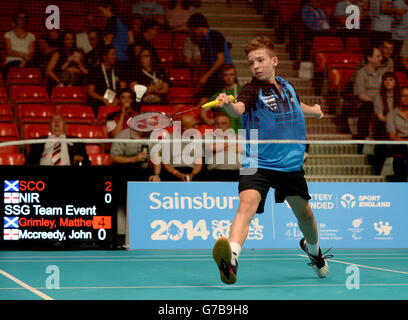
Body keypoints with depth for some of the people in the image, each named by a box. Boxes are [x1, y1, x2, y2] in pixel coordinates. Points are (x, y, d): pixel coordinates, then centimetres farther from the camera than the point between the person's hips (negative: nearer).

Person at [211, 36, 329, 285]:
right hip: (257, 164, -5)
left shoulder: (286, 86, 3)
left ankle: (313, 248, 51)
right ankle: (232, 258, -46)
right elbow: (239, 108, -37)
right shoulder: (253, 91, -13)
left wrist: (313, 110, 43)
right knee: (247, 204, -29)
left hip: (291, 164, 5)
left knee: (304, 212, 19)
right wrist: (228, 104, -58)